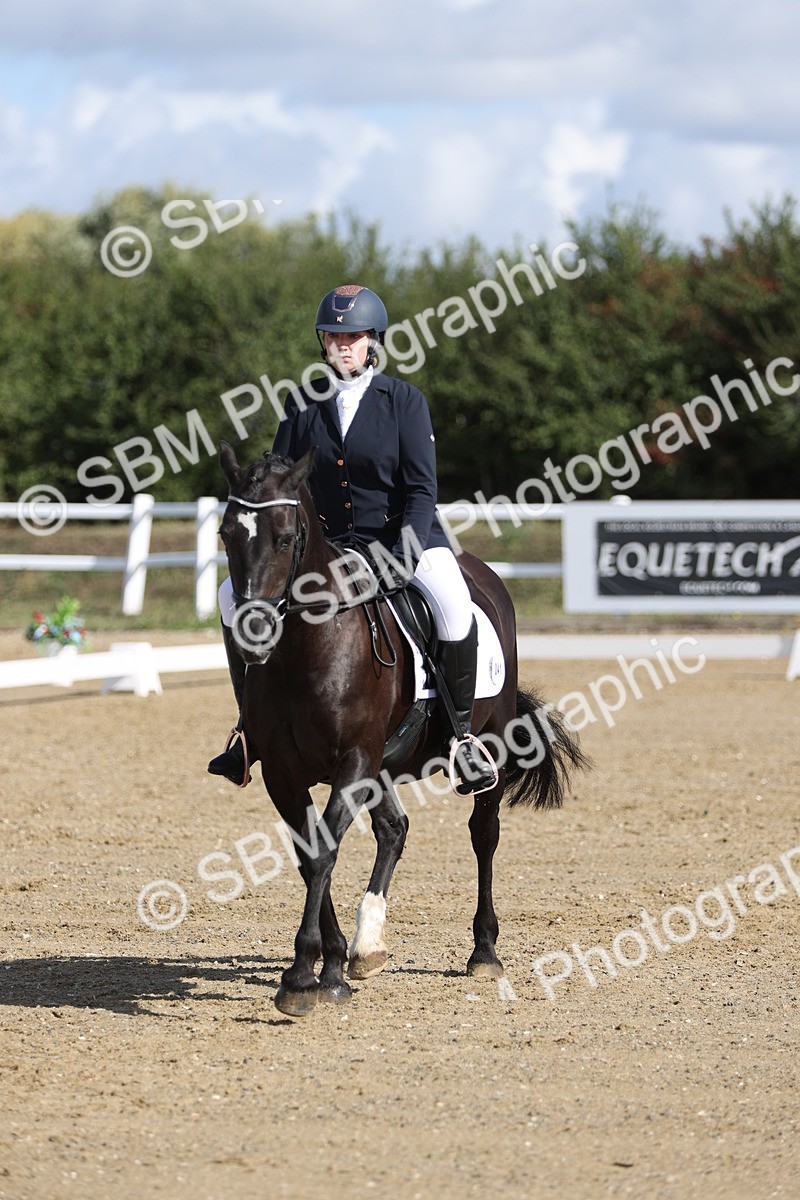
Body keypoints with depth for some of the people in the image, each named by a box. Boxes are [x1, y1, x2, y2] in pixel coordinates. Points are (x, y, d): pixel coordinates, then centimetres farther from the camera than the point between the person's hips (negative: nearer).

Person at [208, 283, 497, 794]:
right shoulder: (304, 402, 4)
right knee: (235, 594, -12)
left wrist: (409, 545, -25)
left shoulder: (405, 400, -5)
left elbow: (421, 487, -9)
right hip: (325, 539, 4)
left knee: (453, 605, -32)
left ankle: (462, 729, -14)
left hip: (398, 535, -4)